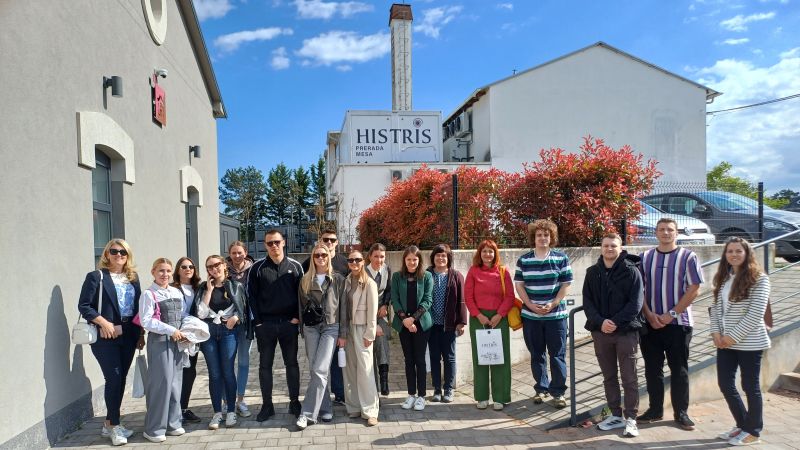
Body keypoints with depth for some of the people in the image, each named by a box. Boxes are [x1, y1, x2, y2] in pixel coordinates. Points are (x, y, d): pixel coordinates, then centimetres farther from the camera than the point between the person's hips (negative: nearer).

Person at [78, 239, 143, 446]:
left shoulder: (133, 278, 11)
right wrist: (104, 323, -18)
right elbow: (84, 305, -9)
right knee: (114, 378, -6)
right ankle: (114, 426, 9)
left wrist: (141, 333, 9)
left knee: (121, 379, 10)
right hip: (105, 336, -5)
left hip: (128, 335, 5)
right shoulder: (96, 276, -4)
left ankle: (109, 423, 23)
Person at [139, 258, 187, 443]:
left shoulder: (177, 293, 10)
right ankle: (154, 428, 9)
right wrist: (171, 330, -18)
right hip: (159, 341, -6)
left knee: (175, 381, 11)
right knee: (161, 382, -4)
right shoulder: (148, 294, -8)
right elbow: (146, 321, -16)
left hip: (177, 341, 6)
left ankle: (172, 423, 23)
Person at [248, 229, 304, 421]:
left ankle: (294, 402, 19)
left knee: (292, 363, 8)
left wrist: (298, 317, -5)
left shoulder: (295, 266, 3)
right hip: (265, 324, 0)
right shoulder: (258, 268, 1)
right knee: (265, 365, 7)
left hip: (289, 323, 0)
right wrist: (257, 321, -6)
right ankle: (267, 405, 17)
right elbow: (251, 296, 0)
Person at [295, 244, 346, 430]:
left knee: (320, 370, -12)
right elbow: (301, 306, 12)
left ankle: (308, 414, -7)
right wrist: (303, 330, 8)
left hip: (331, 327, -3)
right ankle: (325, 409, 18)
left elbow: (343, 307, 2)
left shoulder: (338, 279, 3)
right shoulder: (306, 280, 9)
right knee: (315, 371, 4)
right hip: (311, 328, 3)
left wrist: (343, 334, -2)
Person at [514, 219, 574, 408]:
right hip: (530, 315, 2)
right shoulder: (523, 260, 4)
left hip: (556, 315, -1)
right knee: (536, 355, 11)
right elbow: (519, 285, 3)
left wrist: (553, 304, -13)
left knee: (557, 355, 2)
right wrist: (531, 306, -10)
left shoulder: (561, 258, 0)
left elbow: (566, 285, -1)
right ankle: (541, 388, 25)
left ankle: (558, 392, 12)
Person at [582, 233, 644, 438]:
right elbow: (587, 302, 3)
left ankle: (631, 419, 11)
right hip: (601, 332, 4)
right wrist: (600, 322, -13)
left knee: (629, 378, 2)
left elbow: (636, 302, -11)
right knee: (609, 377, 12)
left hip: (626, 331, -4)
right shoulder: (592, 272, 6)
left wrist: (616, 322, -18)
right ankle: (616, 415, 24)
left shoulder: (631, 271, -4)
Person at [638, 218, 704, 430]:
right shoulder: (645, 257, 7)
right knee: (652, 368, 9)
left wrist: (671, 314, -11)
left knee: (679, 370, 5)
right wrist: (649, 315, -7)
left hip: (678, 322, -2)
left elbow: (693, 289, -6)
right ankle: (655, 410, 21)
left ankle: (681, 412, 18)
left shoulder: (687, 257, -2)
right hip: (650, 322, 3)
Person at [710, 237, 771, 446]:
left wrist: (733, 336, -16)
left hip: (749, 343, -6)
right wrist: (716, 332, -3)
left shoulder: (759, 279, -11)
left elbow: (756, 314, -16)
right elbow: (715, 307, 10)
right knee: (725, 384, 10)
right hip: (725, 342, 6)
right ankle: (742, 425, 29)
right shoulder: (723, 278, 9)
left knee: (750, 387, 6)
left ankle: (753, 432, 22)